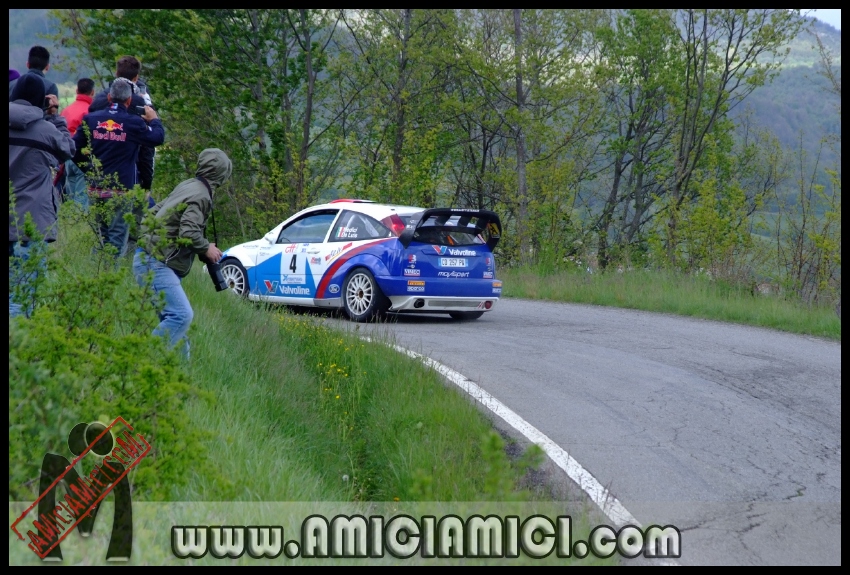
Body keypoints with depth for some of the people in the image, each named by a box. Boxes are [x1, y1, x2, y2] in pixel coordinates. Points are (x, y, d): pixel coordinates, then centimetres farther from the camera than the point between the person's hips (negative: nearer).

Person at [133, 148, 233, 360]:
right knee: (181, 315, -18)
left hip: (148, 259, 10)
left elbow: (155, 211, 22)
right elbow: (188, 233, -24)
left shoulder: (186, 186, 13)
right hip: (154, 263, -10)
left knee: (174, 315, 11)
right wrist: (207, 249, -7)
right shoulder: (201, 195, -14)